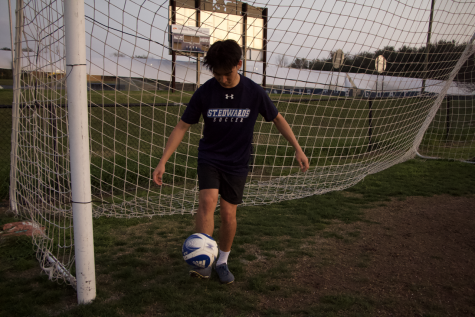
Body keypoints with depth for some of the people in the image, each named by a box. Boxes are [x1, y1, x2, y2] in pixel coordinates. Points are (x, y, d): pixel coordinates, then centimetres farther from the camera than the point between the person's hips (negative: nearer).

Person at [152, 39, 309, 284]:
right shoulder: (204, 92, -12)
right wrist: (163, 161, -12)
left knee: (228, 214, 1)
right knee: (207, 201, -24)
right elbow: (182, 127, -7)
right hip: (209, 157, 0)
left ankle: (223, 261, 23)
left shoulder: (254, 92, -11)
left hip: (237, 163, 0)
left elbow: (277, 119, 3)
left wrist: (298, 149, 0)